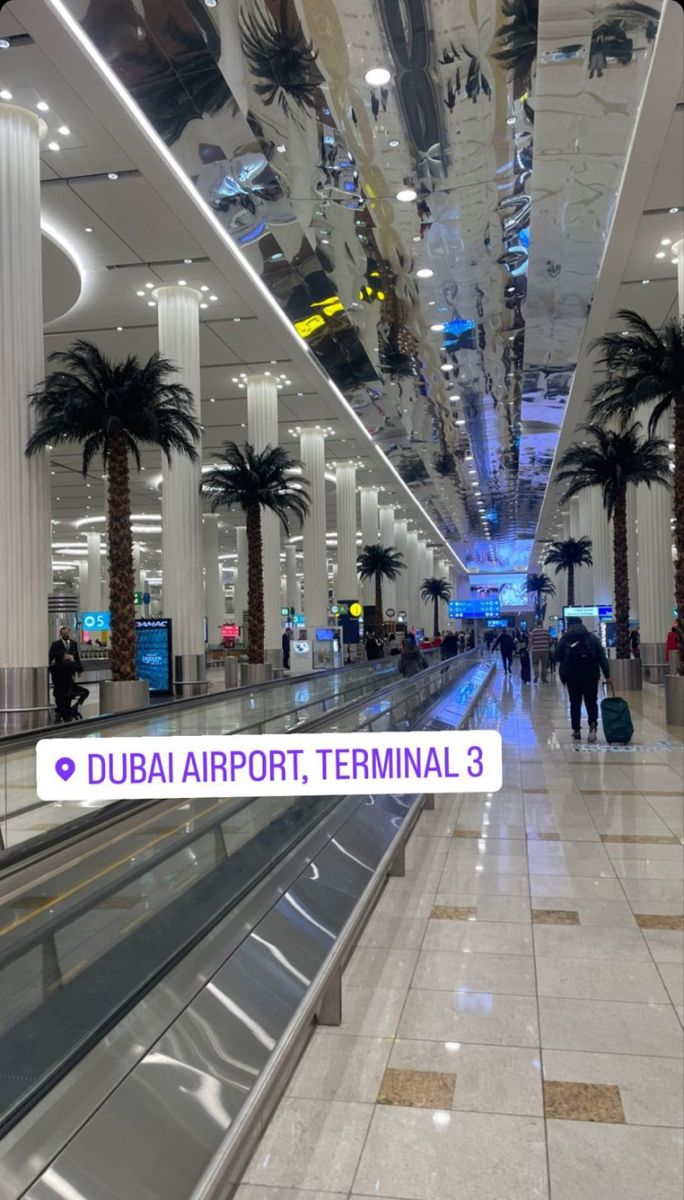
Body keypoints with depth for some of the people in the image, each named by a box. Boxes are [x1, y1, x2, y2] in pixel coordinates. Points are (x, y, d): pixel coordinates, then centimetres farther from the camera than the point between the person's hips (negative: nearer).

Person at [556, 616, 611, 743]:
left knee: (575, 704, 11)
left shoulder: (564, 639, 0)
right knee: (591, 702, 7)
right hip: (591, 675, 0)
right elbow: (602, 657, -1)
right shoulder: (592, 638, 4)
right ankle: (593, 724, -16)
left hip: (572, 676, 0)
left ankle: (576, 731, 11)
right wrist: (607, 674, -2)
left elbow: (558, 658, -2)